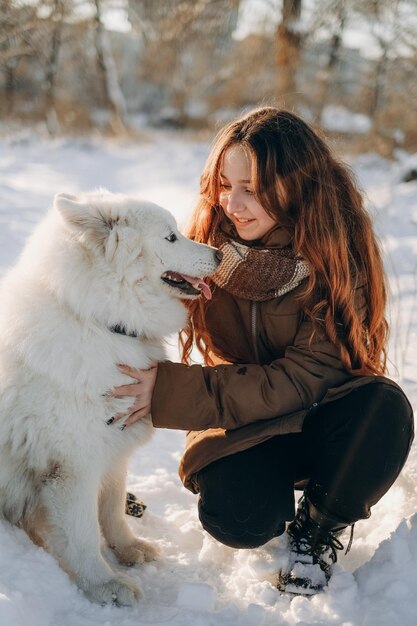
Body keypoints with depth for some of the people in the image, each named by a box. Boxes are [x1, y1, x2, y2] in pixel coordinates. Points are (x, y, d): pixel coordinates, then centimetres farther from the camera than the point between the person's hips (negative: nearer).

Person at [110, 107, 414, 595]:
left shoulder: (337, 253, -18)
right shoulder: (210, 241, -9)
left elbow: (304, 379, -23)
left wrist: (173, 392, -31)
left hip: (321, 415, 0)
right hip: (244, 423, 1)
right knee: (236, 519, -30)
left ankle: (319, 528, -4)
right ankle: (277, 495, 9)